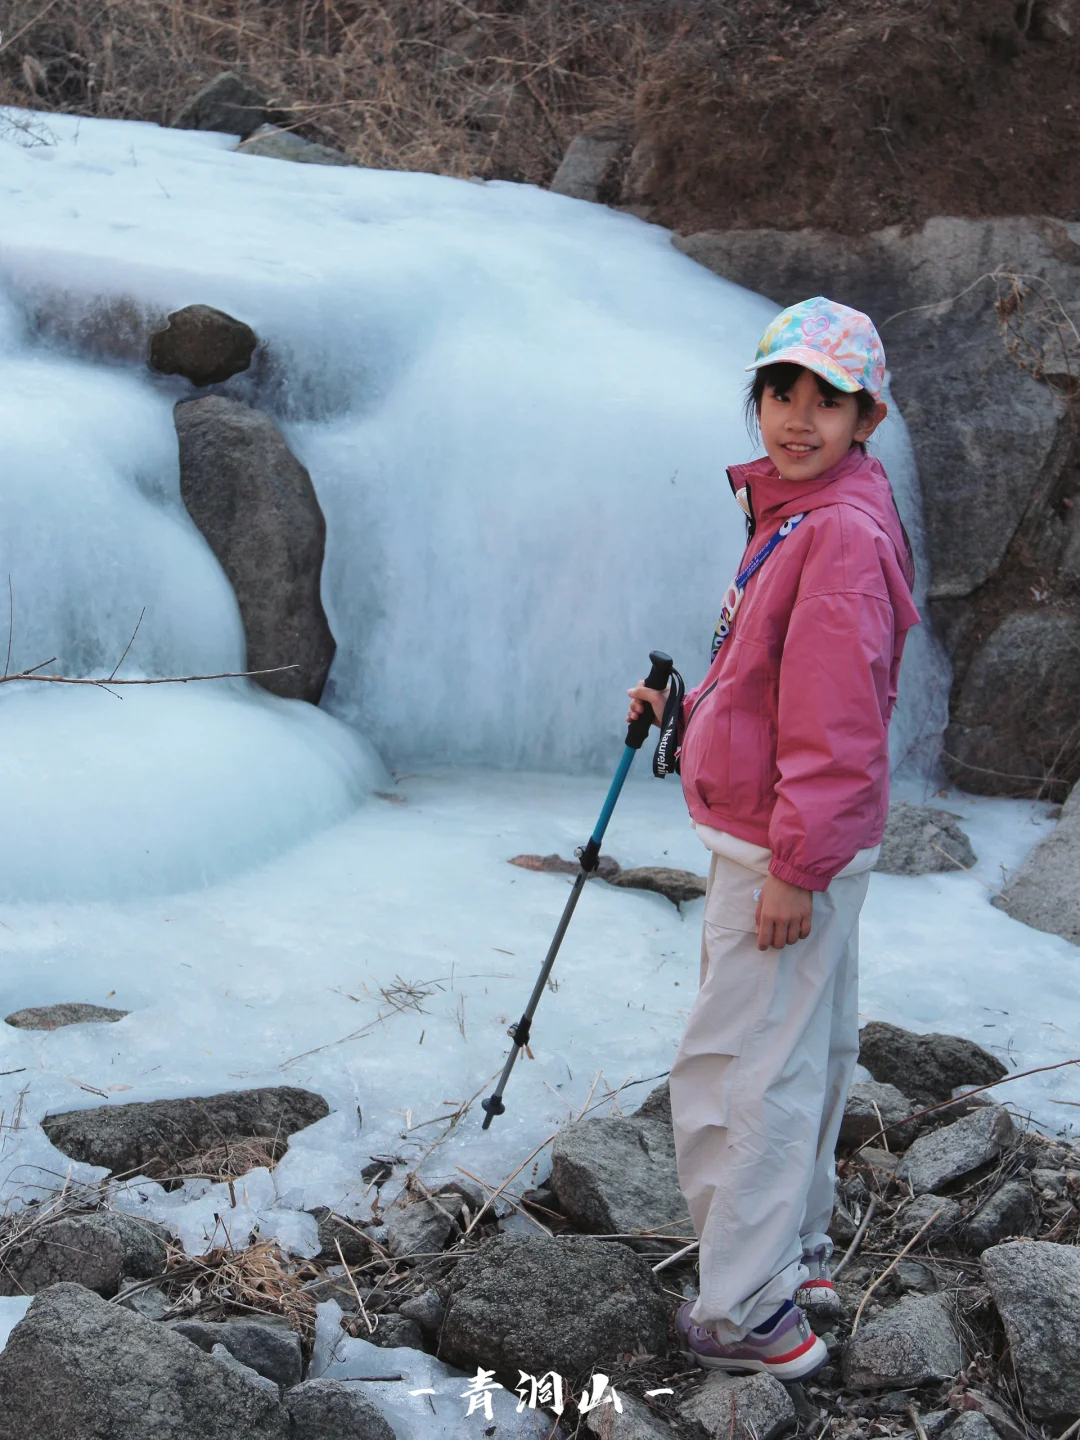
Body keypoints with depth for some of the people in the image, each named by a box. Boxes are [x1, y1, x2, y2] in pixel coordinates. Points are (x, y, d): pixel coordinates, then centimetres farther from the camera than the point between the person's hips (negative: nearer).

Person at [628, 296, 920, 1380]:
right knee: (801, 1057, 20)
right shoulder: (793, 517, 12)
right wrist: (685, 714, 9)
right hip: (787, 841, 10)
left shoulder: (843, 531, -20)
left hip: (788, 846, -10)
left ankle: (753, 1315, 6)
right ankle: (799, 1260, 35)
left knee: (738, 1067, -4)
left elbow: (837, 720, -24)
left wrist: (794, 867, -23)